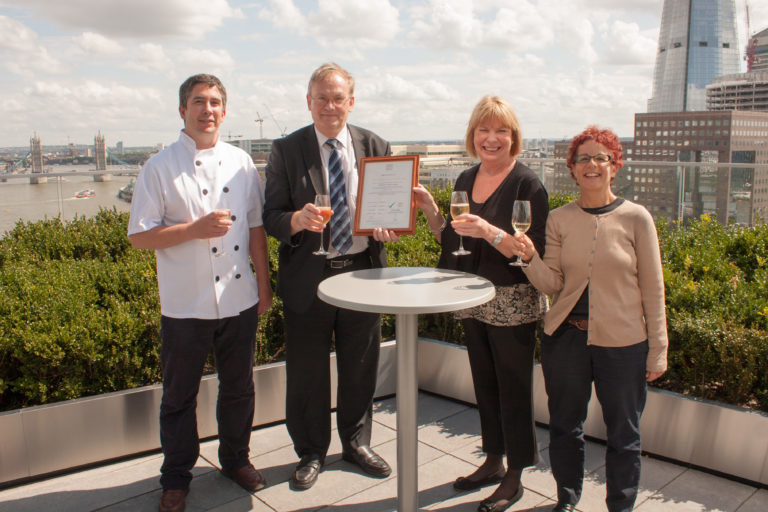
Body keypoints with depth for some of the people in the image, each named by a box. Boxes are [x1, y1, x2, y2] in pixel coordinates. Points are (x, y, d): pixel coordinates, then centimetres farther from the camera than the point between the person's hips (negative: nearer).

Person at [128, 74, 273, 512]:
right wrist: (195, 229, -18)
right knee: (180, 394, 11)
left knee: (239, 386, 16)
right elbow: (140, 236, -6)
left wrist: (264, 285, 8)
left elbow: (256, 228, 9)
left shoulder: (242, 163, 5)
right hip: (186, 305, -2)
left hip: (240, 299, 3)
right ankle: (177, 477, 31)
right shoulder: (160, 168, -4)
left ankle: (236, 458, 38)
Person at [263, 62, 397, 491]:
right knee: (307, 372, 9)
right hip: (308, 277, -2)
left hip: (363, 271, 2)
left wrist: (386, 228, -15)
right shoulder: (286, 151, -1)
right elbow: (271, 217, -4)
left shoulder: (376, 148, 5)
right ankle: (311, 452, 31)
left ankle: (357, 443, 38)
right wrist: (297, 220, -26)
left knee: (361, 368, 15)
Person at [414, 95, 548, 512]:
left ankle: (514, 479, 22)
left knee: (514, 389, 5)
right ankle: (493, 461, 36)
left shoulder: (526, 185, -12)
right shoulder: (466, 179, 7)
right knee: (484, 383, 17)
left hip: (513, 304, -6)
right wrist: (429, 209, -1)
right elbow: (452, 239, 13)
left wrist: (490, 232, -30)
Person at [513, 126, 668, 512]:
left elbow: (653, 289, -1)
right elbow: (551, 284, -2)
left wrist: (658, 350, -1)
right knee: (564, 426, 16)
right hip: (566, 336, 2)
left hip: (623, 342, -2)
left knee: (623, 434, 11)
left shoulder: (636, 219, -5)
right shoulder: (558, 220, 0)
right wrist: (530, 257, -20)